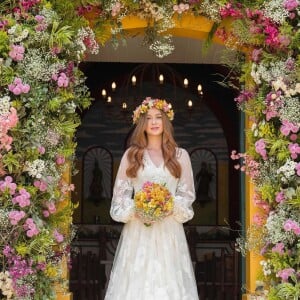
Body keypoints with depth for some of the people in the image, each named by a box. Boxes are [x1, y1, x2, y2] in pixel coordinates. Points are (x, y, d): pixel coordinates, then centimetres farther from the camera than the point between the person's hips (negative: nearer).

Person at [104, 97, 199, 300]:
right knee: (137, 280, -3)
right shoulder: (131, 154, 7)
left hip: (169, 229, 0)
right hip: (138, 229, 0)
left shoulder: (180, 155, 8)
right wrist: (136, 209, -11)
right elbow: (121, 193, 6)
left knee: (169, 280, -2)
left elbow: (187, 194, 8)